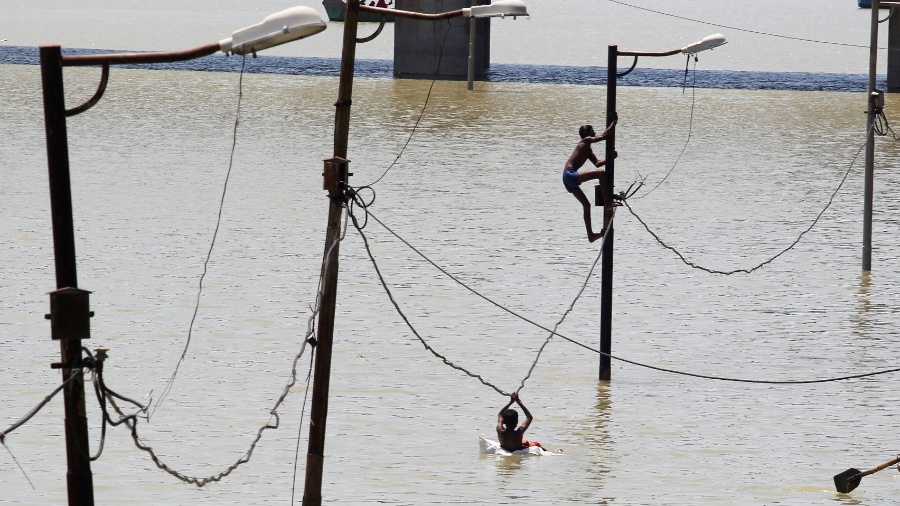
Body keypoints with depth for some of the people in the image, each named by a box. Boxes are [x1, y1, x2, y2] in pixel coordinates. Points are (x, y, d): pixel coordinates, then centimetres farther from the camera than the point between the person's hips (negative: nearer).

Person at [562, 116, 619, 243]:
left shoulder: (588, 150, 25)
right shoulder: (586, 141, -3)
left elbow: (597, 163, 28)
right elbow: (603, 136, -12)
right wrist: (614, 123, -3)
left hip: (568, 178, 11)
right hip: (570, 174, -11)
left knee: (586, 205, 17)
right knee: (602, 174, -21)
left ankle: (590, 235, 20)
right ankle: (608, 202, -21)